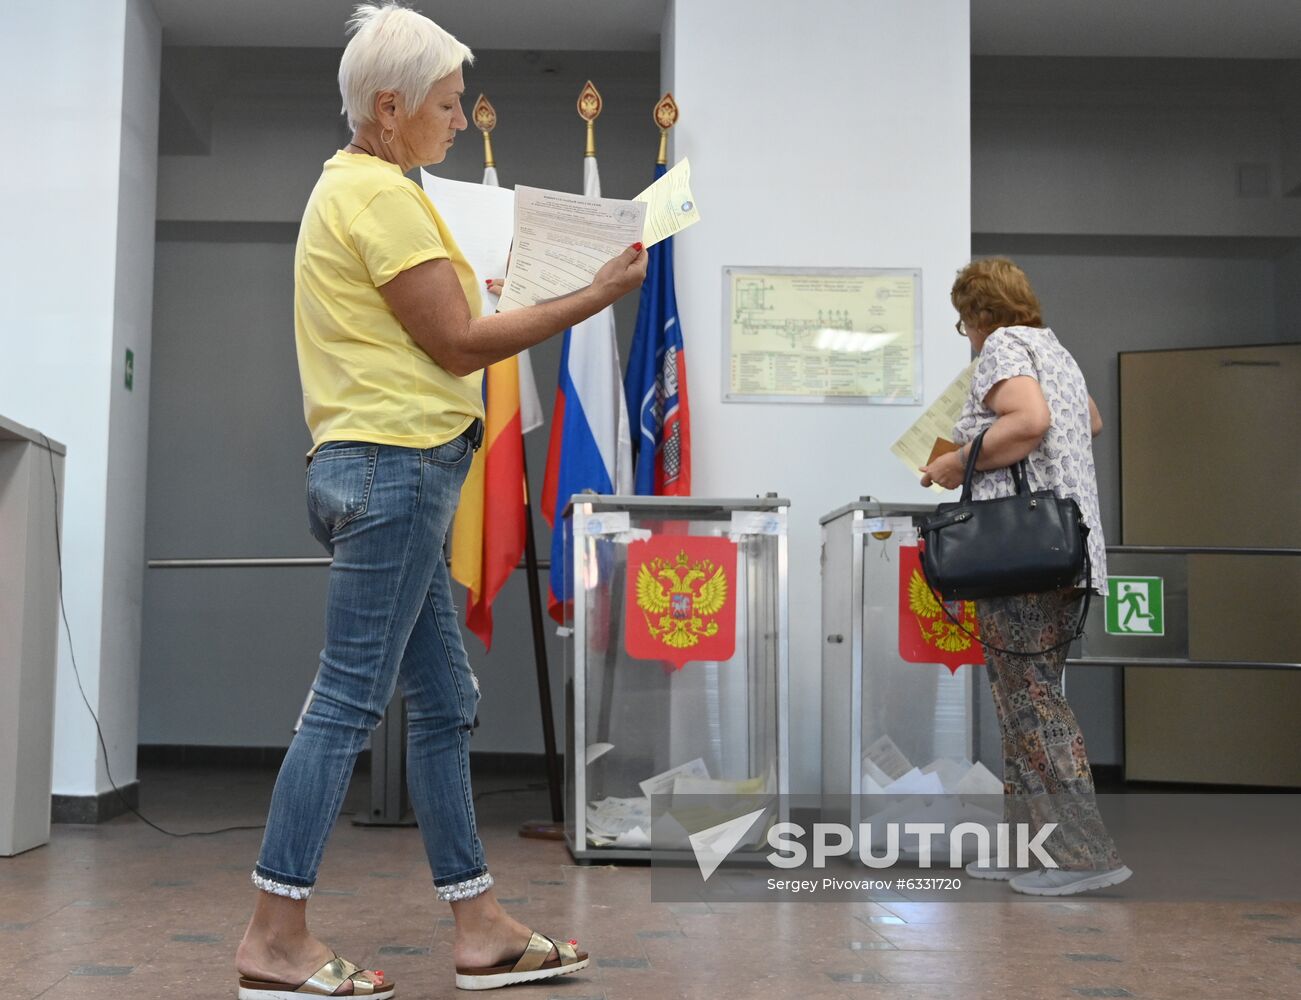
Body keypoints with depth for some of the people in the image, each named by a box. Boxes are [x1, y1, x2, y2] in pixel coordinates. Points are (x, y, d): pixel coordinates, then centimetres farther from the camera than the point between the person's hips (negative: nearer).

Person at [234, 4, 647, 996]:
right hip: (397, 464, -10)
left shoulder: (351, 187, 21)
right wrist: (597, 295, -10)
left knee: (444, 700, 9)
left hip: (388, 466, 10)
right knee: (351, 700, -7)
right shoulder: (380, 193, -10)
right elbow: (455, 341, -14)